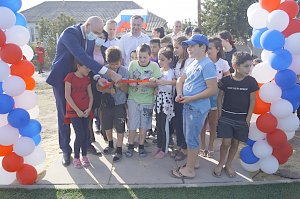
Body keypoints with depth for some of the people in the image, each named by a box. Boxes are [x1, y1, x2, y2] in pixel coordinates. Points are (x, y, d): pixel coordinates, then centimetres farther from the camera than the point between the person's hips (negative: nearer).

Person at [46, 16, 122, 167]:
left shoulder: (90, 37, -4)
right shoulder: (70, 33, -26)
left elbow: (89, 59, -1)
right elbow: (82, 57, -39)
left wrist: (97, 78, -20)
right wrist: (109, 73, -44)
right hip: (62, 78, -6)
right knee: (64, 114, 3)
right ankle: (65, 150, 17)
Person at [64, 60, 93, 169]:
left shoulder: (87, 79, 9)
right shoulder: (70, 77, -8)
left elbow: (90, 95, 10)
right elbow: (67, 96, -11)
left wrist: (89, 109, -5)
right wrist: (77, 110, -13)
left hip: (85, 111, 5)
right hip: (74, 111, -5)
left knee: (86, 134, 5)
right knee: (80, 134, -9)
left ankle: (84, 156, 20)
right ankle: (76, 158, 9)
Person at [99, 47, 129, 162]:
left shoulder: (124, 71, -10)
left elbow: (126, 90, -8)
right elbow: (99, 87, -6)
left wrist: (120, 86, -29)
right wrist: (108, 90, -23)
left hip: (120, 103, -3)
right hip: (106, 102, 3)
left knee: (120, 127, 3)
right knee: (107, 125, 18)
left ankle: (119, 150, 17)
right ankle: (110, 145, 41)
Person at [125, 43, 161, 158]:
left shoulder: (154, 66, -7)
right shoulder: (132, 64, -3)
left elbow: (155, 84, -10)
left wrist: (146, 84, -27)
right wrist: (131, 83, -22)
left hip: (147, 100, 0)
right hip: (133, 98, 1)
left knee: (144, 124, 10)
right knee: (132, 124, 6)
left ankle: (141, 146, 26)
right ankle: (130, 146, 22)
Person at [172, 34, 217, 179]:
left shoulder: (207, 65, -16)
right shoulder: (193, 63, 12)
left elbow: (212, 90, -21)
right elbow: (181, 80, 17)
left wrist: (190, 98, -20)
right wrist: (179, 94, -4)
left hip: (197, 108, -9)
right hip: (188, 106, 9)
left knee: (191, 138, 1)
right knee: (188, 136, 19)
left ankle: (189, 169, 16)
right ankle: (193, 161, 37)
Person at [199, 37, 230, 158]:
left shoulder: (223, 63, -6)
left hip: (216, 96, 0)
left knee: (213, 124, 11)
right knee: (203, 123, 10)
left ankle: (210, 147, 28)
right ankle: (202, 146, 26)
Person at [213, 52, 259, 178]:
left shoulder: (251, 81, -5)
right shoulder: (225, 80, -8)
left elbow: (252, 100, 1)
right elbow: (220, 97, 2)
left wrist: (248, 118, -2)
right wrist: (220, 114, -1)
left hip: (242, 118, 2)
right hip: (226, 116, -1)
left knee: (236, 142, 11)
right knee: (226, 142, -4)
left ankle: (228, 165, 29)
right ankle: (220, 164, 19)